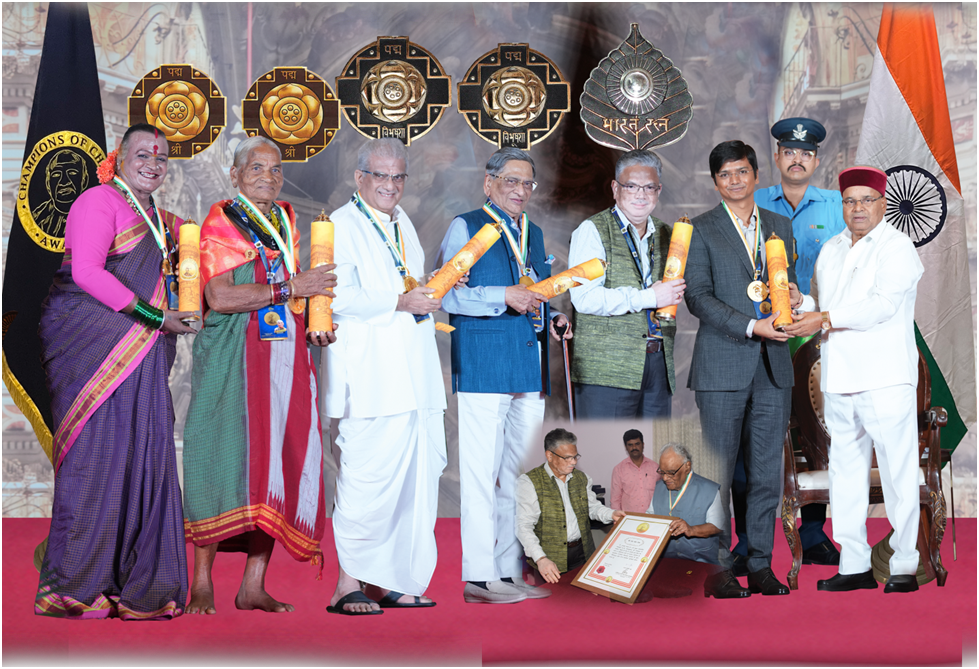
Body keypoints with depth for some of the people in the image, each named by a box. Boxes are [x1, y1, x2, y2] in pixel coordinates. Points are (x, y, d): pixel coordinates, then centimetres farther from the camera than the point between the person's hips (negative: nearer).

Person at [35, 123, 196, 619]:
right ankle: (75, 587, -5)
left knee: (143, 456, 2)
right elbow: (86, 271, -13)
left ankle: (136, 587, 5)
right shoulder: (100, 201, -2)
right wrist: (153, 315, -13)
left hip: (140, 354, 8)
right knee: (96, 453, -11)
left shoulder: (158, 219, 23)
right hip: (92, 346, -8)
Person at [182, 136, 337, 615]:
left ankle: (253, 586, 8)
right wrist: (290, 288, -15)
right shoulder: (221, 222, -2)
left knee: (276, 466, 2)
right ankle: (202, 583, 2)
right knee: (224, 458, -8)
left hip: (285, 356, 6)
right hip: (234, 358, -6)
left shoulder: (284, 221, 18)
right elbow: (220, 296, -14)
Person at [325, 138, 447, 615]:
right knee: (369, 477, -10)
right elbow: (340, 297, -15)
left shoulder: (402, 224, 22)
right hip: (371, 377, -8)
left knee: (416, 473, 7)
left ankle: (393, 581, 17)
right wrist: (399, 302, -18)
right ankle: (347, 584, 0)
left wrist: (437, 289, 12)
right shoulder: (340, 226, -4)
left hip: (415, 377, 8)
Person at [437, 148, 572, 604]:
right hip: (482, 367, -7)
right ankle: (478, 576, -2)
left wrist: (553, 319, 12)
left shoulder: (533, 233, 22)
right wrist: (505, 297, -17)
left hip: (530, 368, 7)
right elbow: (446, 293, -10)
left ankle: (511, 571, 17)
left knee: (520, 472, 9)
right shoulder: (465, 226, 1)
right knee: (480, 472, -7)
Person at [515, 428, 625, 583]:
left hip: (583, 552, 5)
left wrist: (611, 514, -2)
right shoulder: (528, 482, -9)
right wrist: (540, 558, -26)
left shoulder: (582, 478, 13)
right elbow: (524, 526, -14)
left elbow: (592, 506, 21)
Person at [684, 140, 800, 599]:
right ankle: (719, 570, 8)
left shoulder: (780, 226, 15)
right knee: (718, 474, -1)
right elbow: (698, 297, -7)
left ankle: (761, 566, 15)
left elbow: (789, 283, 20)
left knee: (767, 472, 6)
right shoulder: (701, 230, 1)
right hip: (723, 367, -4)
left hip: (773, 369, 4)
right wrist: (752, 327, -16)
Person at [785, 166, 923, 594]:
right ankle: (854, 566, 15)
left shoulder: (897, 247, -2)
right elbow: (818, 300, 24)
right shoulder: (830, 251, 19)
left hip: (886, 378, -6)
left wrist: (825, 318, -20)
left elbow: (884, 303, -14)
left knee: (897, 473, -5)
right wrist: (801, 306, 1)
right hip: (839, 380, 6)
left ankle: (905, 567, 2)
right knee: (845, 473, 8)